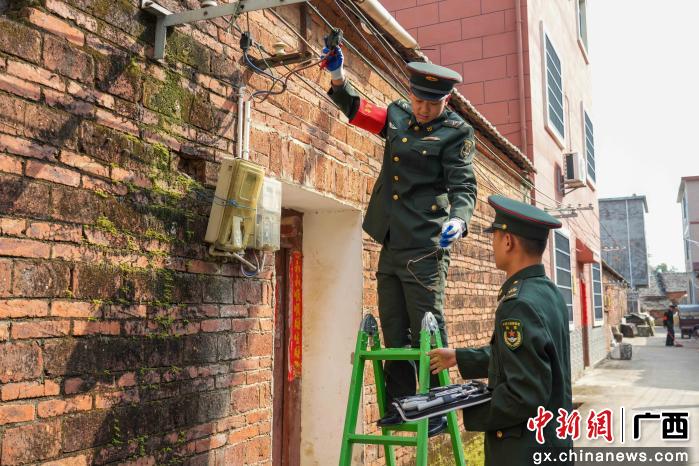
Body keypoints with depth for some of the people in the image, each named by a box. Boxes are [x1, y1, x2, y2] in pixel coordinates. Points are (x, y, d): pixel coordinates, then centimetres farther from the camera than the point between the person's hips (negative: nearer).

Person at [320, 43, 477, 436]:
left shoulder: (456, 133, -5)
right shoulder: (399, 114, 12)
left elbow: (464, 187, -12)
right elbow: (358, 111, 24)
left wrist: (458, 219, -32)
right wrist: (338, 78, 10)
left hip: (425, 248, -6)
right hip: (391, 245, 7)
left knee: (427, 332, -3)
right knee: (394, 331, 10)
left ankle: (438, 411, 8)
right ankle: (401, 404, 21)